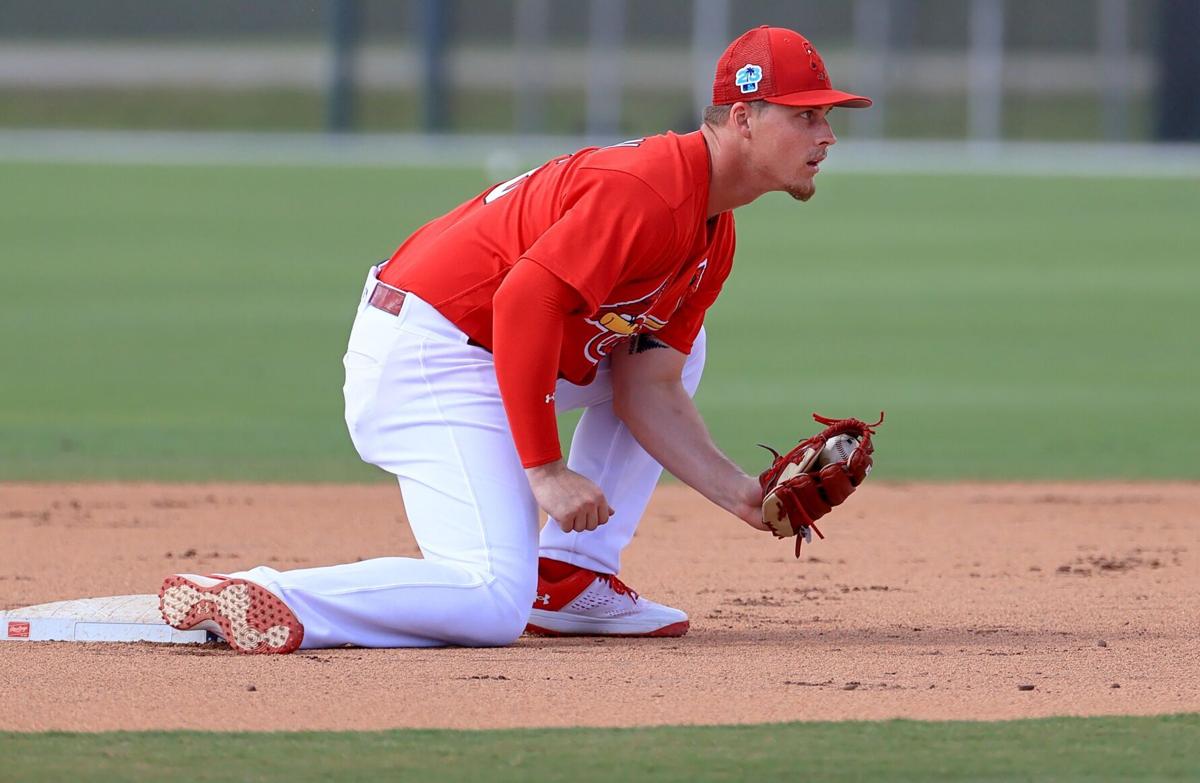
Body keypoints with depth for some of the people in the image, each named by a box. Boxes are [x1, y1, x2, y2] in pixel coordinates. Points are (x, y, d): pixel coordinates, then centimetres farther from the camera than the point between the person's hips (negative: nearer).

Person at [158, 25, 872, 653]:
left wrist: (742, 496, -1)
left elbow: (649, 394, 11)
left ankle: (570, 578, 13)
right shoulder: (647, 189, -19)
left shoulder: (715, 237, 13)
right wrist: (546, 470, -24)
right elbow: (525, 301, -26)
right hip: (426, 354, -10)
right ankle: (257, 598, -20)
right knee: (494, 605, -21)